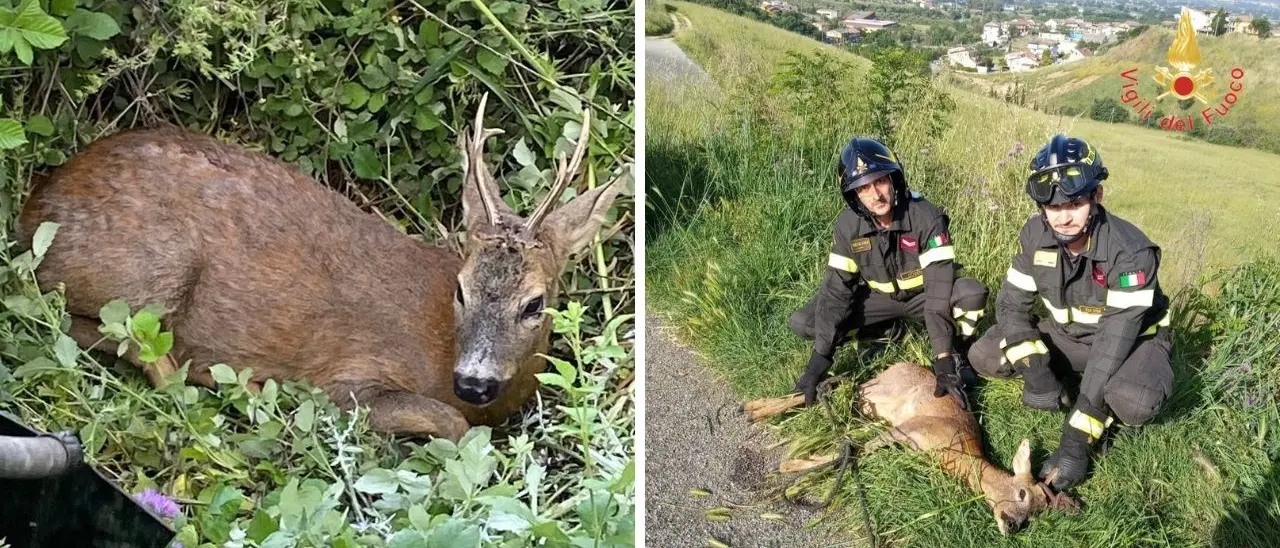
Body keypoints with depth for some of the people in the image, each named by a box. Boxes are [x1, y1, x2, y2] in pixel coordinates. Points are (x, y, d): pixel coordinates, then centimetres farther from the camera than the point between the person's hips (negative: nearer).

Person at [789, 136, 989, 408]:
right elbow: (836, 289, -17)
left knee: (973, 293, -36)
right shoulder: (848, 224, -20)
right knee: (801, 323, -16)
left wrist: (944, 361, -42)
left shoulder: (927, 218, -30)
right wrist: (819, 360, -24)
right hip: (879, 297, 3)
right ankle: (885, 331, 5)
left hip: (922, 295, -2)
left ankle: (953, 351, -6)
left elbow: (939, 291, -35)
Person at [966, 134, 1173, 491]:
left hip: (1131, 340, -5)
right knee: (983, 357, -16)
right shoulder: (1036, 234, -15)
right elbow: (1012, 302, -8)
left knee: (1134, 404, -39)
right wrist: (1035, 370, -28)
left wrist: (1078, 438, -40)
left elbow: (1114, 339, -35)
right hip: (1067, 335, 5)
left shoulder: (1130, 251, -31)